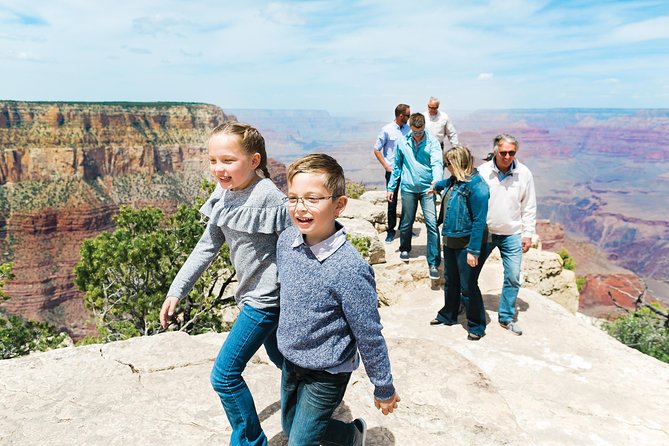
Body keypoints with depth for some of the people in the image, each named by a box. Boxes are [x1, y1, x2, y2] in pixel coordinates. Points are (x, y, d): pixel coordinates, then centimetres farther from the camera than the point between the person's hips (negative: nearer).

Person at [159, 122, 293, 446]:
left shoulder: (270, 198, -24)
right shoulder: (224, 195, 0)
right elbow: (207, 247, 7)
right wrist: (176, 291, 6)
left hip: (267, 298, -8)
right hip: (253, 292, 8)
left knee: (225, 375, -4)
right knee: (281, 358, 25)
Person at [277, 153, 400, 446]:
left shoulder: (348, 269, -31)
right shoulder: (286, 240, -12)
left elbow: (370, 337, -20)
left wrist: (384, 390, -8)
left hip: (326, 376, -7)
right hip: (290, 363, 7)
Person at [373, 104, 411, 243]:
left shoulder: (408, 129, 5)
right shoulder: (387, 130, -6)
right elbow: (377, 150, -2)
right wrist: (386, 166, -7)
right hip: (393, 171, -4)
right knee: (392, 201, 2)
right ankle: (391, 231, 13)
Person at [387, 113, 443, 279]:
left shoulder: (432, 143, -5)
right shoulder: (402, 142, 3)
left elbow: (437, 163, -19)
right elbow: (397, 166, 11)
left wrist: (436, 180, -38)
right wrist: (391, 187, 11)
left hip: (427, 189, -2)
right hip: (408, 188, 2)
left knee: (432, 224, -9)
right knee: (406, 222, 14)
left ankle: (433, 263, -4)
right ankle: (405, 249, 42)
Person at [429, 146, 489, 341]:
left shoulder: (476, 187, -21)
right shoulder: (455, 179, 6)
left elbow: (479, 221, -22)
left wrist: (473, 251, -23)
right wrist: (437, 186, 56)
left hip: (466, 244, -9)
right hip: (450, 240, 9)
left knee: (468, 287, 1)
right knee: (451, 282, 21)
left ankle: (476, 326, 18)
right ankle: (448, 315, 38)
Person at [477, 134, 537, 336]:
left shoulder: (524, 173, -5)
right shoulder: (482, 171, -9)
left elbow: (529, 207, 3)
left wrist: (527, 234, 1)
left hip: (512, 235, 1)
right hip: (484, 232, 0)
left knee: (513, 278, 2)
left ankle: (506, 317, 19)